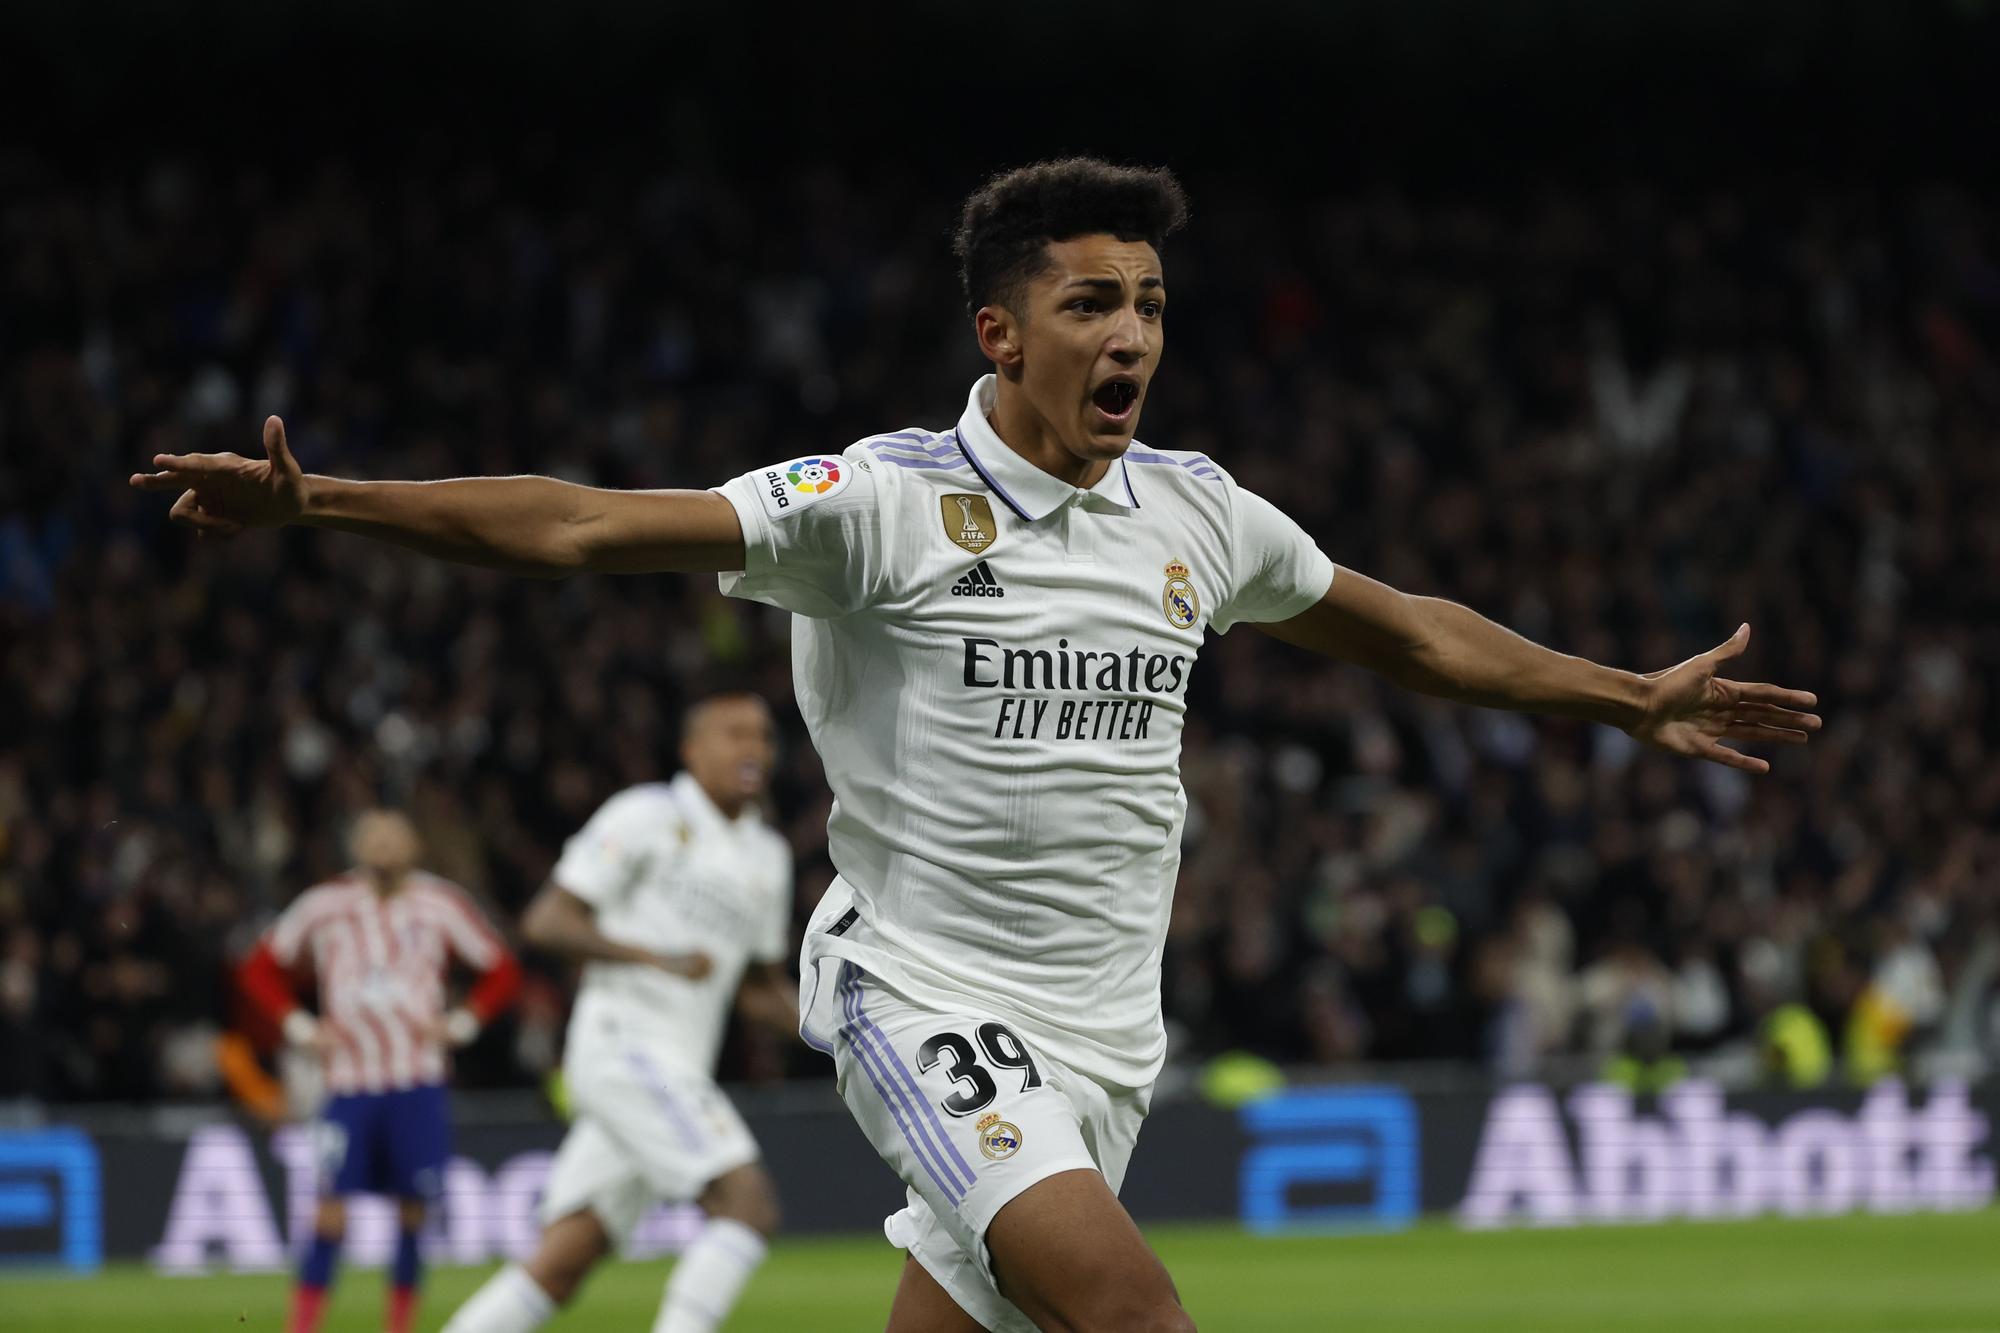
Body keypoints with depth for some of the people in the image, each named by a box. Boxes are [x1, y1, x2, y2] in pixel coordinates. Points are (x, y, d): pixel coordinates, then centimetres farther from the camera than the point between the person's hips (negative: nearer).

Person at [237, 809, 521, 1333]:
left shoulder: (439, 906, 4)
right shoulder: (324, 907, 3)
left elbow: (501, 970, 12)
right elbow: (261, 968, 15)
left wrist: (461, 1024, -1)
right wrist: (299, 1026, 3)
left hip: (418, 1080, 1)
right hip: (350, 1079, -1)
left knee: (414, 1207, 1)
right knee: (331, 1206, -10)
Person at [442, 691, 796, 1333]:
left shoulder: (767, 857, 20)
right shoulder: (647, 817, -3)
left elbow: (759, 990, 29)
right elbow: (545, 922, -7)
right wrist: (655, 957, -18)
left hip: (676, 1074, 8)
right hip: (623, 1044, -8)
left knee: (556, 1272, 2)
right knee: (748, 1203, -21)